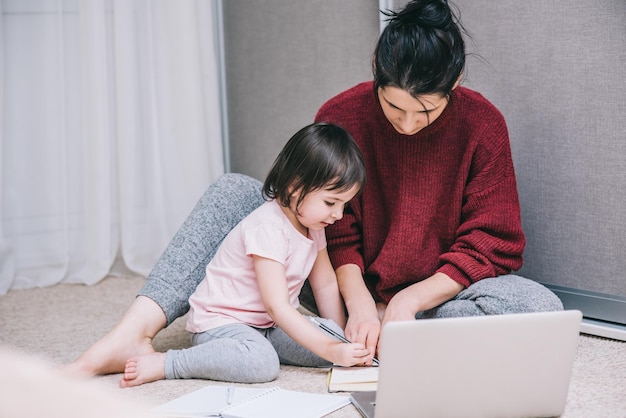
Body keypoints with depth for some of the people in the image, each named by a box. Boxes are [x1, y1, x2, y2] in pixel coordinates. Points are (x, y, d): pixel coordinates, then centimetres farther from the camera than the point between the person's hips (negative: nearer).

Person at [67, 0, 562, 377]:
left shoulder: (482, 124, -13)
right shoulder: (341, 116, -8)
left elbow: (490, 244, -12)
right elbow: (336, 231, -5)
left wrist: (407, 301, -23)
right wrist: (358, 301, -22)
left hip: (441, 293, -1)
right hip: (350, 287, 2)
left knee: (540, 306, -35)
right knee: (235, 190, -11)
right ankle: (134, 334, -29)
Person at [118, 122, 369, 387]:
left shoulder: (313, 225, 4)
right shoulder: (267, 228, -25)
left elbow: (325, 284, 14)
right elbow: (277, 307, -29)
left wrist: (343, 339, 6)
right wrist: (332, 350, -32)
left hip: (270, 325, 8)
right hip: (221, 322, -8)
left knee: (332, 335, -13)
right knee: (261, 363, -37)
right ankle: (162, 364, -23)